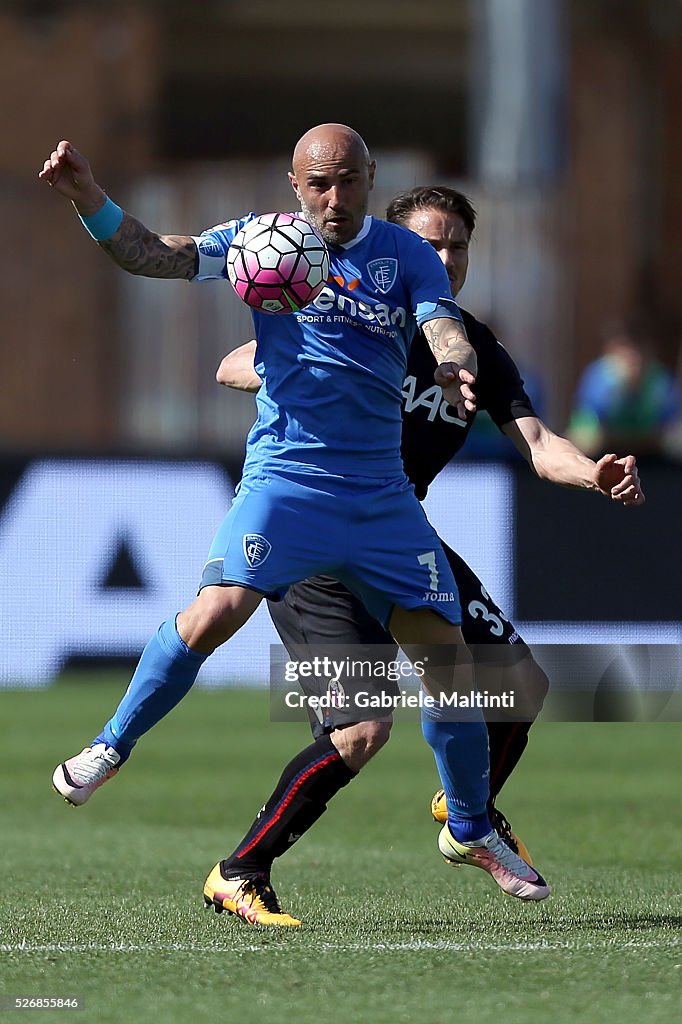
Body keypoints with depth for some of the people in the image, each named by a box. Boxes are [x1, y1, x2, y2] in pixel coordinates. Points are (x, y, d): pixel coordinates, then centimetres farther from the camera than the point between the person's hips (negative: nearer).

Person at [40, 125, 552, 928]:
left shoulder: (407, 256, 7)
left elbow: (444, 330, -7)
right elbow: (152, 255, -4)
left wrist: (456, 369, -31)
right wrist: (86, 196, -21)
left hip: (382, 491, 3)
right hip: (286, 472, -2)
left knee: (444, 647, 1)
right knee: (222, 605, -25)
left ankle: (470, 830, 19)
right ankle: (110, 748, -5)